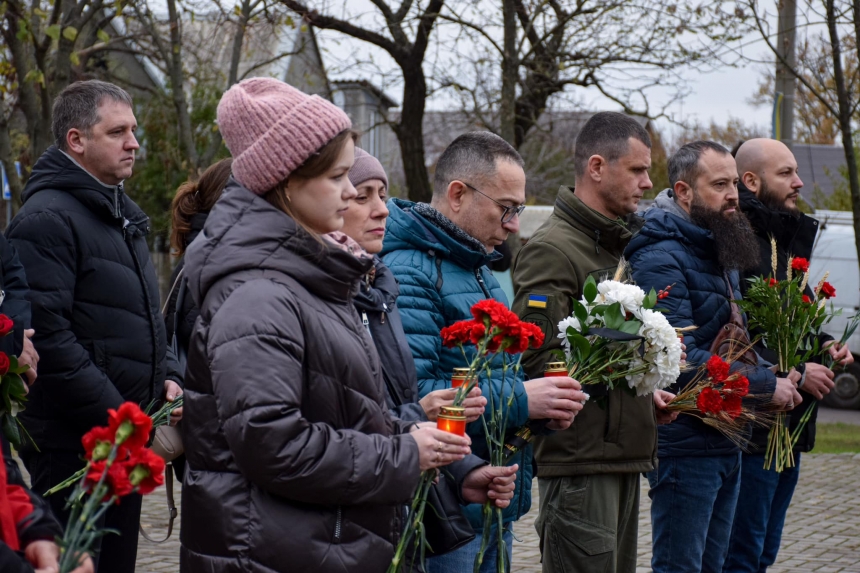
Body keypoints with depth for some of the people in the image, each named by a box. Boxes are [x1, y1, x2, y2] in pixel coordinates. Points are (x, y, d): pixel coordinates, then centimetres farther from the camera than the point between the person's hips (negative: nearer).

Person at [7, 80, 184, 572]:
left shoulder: (124, 214, 17)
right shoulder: (48, 218, -14)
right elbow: (46, 335, -22)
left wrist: (167, 378, 9)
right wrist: (117, 418, -21)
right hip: (75, 444, -9)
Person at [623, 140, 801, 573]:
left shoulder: (722, 255, 16)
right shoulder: (662, 259, -16)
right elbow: (683, 359, -24)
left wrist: (775, 377, 4)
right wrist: (766, 386, -17)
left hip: (727, 442, 10)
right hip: (685, 445, -10)